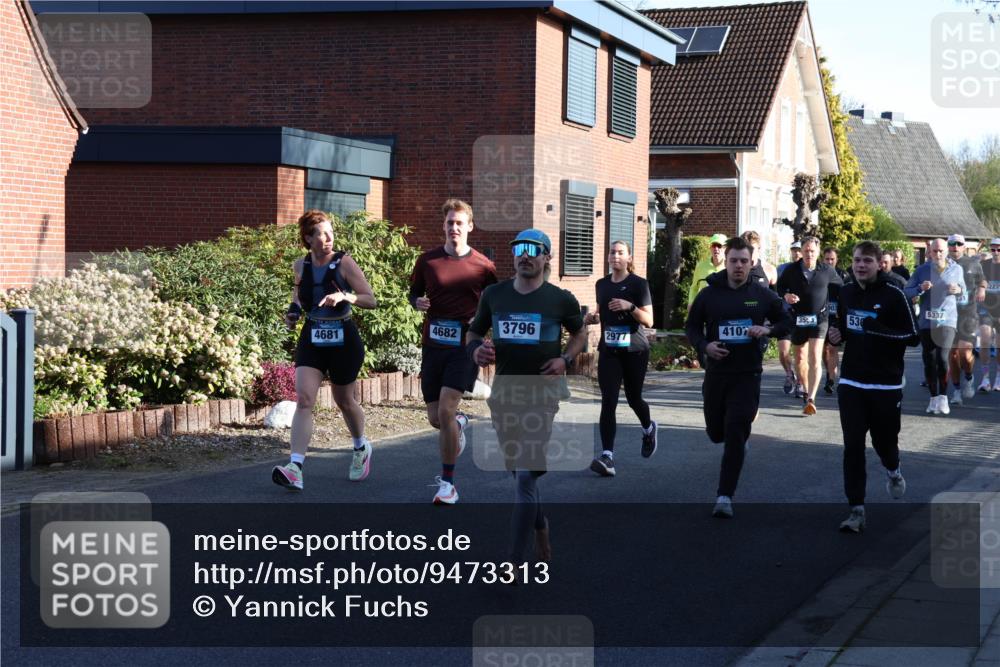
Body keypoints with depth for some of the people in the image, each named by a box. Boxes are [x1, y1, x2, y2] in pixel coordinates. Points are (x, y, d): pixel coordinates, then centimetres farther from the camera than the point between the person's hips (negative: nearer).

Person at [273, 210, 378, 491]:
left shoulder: (344, 262, -10)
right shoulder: (300, 266, 1)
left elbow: (371, 300, -11)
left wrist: (344, 296, -28)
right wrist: (294, 309, 3)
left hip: (343, 339, -2)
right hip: (311, 339, 2)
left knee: (344, 401, 15)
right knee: (303, 399, -15)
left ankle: (361, 448, 45)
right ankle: (295, 468, -23)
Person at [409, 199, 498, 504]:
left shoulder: (483, 266, -2)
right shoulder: (428, 260, 3)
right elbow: (413, 293, 15)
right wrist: (418, 302, -8)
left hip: (465, 345, -3)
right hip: (434, 344, 3)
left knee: (446, 411, -18)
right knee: (435, 418, 8)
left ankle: (447, 482, -8)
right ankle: (460, 423, 48)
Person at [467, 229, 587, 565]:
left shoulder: (561, 299, -2)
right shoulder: (494, 294, 4)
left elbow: (580, 333, 15)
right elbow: (474, 332, 16)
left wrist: (566, 359, -4)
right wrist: (475, 349, -7)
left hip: (544, 394, -4)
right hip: (504, 393, 4)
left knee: (526, 475, -12)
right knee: (518, 471, 17)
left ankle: (515, 562, -11)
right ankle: (540, 525, 43)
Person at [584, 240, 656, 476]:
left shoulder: (638, 284, -6)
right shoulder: (602, 284, 9)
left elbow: (648, 320, -10)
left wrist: (630, 306, -26)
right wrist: (593, 318, 2)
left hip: (634, 350, -3)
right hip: (609, 350, 3)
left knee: (633, 398, 11)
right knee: (608, 401, -11)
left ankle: (648, 428, 47)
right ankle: (607, 457, -18)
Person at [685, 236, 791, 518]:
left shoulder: (763, 295, 0)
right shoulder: (709, 294, 0)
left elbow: (786, 322, 11)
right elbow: (692, 326, 10)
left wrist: (768, 330, -11)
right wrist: (704, 346, -10)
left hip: (747, 375, -2)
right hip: (716, 372, 2)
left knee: (735, 434, -12)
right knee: (716, 432, 12)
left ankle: (725, 496, -7)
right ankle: (738, 442, 50)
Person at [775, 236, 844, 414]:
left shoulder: (826, 271, -2)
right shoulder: (792, 270, -3)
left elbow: (839, 285, 15)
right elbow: (780, 286, 11)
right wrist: (786, 295, -10)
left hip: (819, 319, -2)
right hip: (798, 319, 2)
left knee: (815, 358, -15)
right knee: (800, 358, 13)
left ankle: (811, 399, -23)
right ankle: (805, 389, 37)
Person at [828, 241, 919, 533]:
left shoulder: (894, 295, -10)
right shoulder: (845, 293, 6)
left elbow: (912, 336, -11)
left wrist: (880, 330, -25)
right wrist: (838, 334, 0)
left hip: (886, 385, -3)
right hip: (851, 383, 3)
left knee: (885, 441, 8)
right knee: (852, 446, -4)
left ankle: (893, 470, 44)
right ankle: (857, 510, 0)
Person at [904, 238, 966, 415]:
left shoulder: (956, 269, 6)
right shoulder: (922, 270, 2)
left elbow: (963, 287, 20)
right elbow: (907, 291, 3)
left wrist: (959, 289, -3)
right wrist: (920, 288, -16)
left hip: (947, 320, -1)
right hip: (926, 321, 1)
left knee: (942, 358, -15)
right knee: (929, 360, 5)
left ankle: (943, 397, -3)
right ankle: (933, 398, 17)